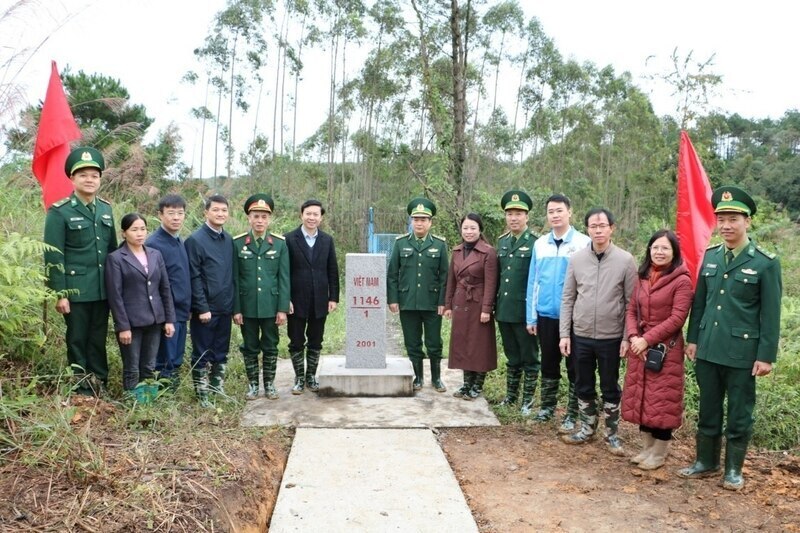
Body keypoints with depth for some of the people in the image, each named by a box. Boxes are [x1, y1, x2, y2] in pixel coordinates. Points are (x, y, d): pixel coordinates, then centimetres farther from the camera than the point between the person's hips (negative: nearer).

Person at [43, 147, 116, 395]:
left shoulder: (106, 208, 9)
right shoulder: (59, 211, -8)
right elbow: (53, 257, -10)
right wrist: (59, 293, -13)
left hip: (103, 290, 5)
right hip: (76, 290, -4)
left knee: (99, 339, 13)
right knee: (77, 339, 7)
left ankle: (100, 384, 25)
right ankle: (82, 389, 19)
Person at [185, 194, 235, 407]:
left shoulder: (229, 240, 9)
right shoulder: (195, 240, -9)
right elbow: (194, 278, -12)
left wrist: (234, 305, 9)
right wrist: (202, 308, -15)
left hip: (225, 308, 5)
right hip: (205, 308, -5)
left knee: (221, 353, 14)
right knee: (202, 355, 6)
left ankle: (218, 389, 27)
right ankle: (202, 395, 16)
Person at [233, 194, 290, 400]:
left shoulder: (280, 244, -1)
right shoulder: (237, 243, -2)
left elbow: (284, 278, -1)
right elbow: (234, 279, -1)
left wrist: (283, 308, -5)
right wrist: (236, 309, -4)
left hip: (271, 306, 0)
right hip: (247, 306, 0)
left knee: (270, 347, 9)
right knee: (250, 347, 10)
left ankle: (269, 383, 23)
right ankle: (252, 384, 23)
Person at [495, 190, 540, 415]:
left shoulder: (535, 243, -9)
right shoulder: (502, 241, 9)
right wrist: (494, 305, 12)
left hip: (525, 311, -6)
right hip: (504, 310, 6)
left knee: (529, 358, 8)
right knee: (512, 357, 18)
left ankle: (528, 400, 20)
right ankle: (510, 396, 30)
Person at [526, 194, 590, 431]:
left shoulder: (584, 243, -8)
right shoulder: (540, 244, 3)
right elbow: (533, 281, 5)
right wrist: (531, 316, 4)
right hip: (546, 315, 4)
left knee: (574, 366, 8)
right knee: (548, 364, 17)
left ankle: (572, 415, 20)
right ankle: (547, 406, 32)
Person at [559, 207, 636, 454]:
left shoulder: (625, 260, -7)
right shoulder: (576, 259, -1)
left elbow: (632, 303, -4)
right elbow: (567, 299, 3)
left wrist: (628, 337, -7)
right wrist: (564, 334, -1)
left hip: (611, 338, -2)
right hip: (580, 336, 2)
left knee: (610, 388, 11)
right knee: (584, 386, 14)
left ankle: (612, 434, 26)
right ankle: (587, 428, 31)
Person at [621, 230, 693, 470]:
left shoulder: (681, 280, -11)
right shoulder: (642, 278, 10)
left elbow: (677, 318, -16)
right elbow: (631, 310, 9)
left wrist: (647, 339, -16)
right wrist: (633, 337, -8)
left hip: (666, 349, -6)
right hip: (640, 346, 6)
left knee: (662, 400, 2)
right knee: (641, 397, 13)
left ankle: (659, 453, 17)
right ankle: (647, 447, 28)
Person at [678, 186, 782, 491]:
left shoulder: (766, 263, -8)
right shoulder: (709, 257, 5)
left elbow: (770, 314, -8)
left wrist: (766, 355, -10)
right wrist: (693, 339, 8)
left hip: (742, 353, -4)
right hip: (708, 350, 4)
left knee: (739, 414, 10)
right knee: (708, 410, 16)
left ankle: (733, 470, 25)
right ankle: (706, 462, 31)